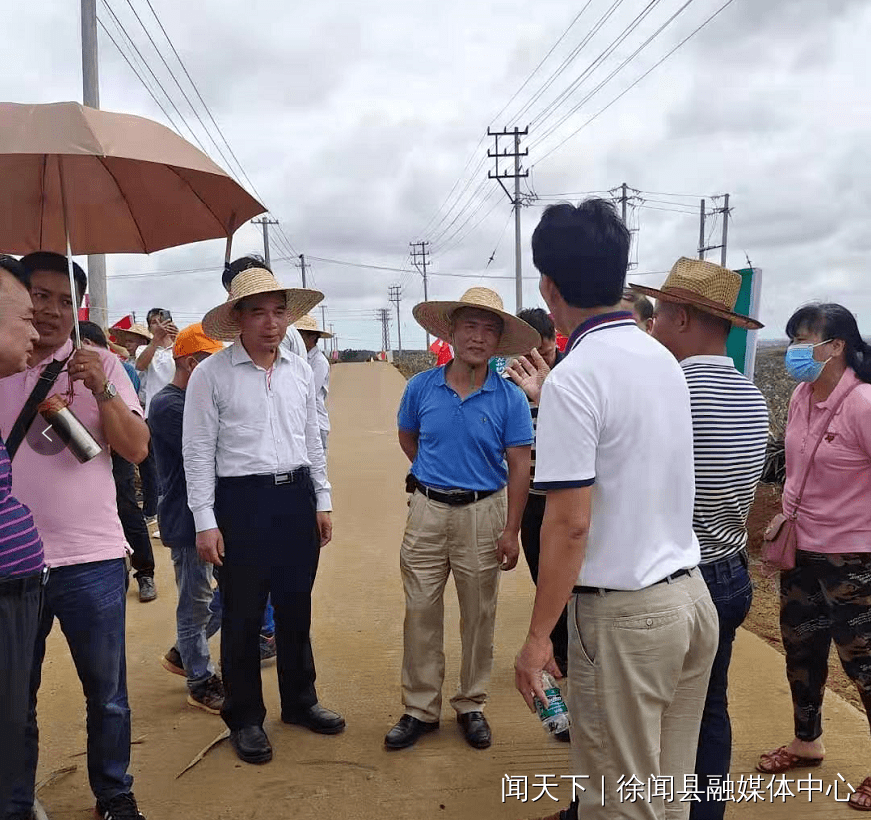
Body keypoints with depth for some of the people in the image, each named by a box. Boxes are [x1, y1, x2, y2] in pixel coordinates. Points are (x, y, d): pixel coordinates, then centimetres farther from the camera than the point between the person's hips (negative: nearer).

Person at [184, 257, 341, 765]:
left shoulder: (301, 371, 8)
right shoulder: (211, 374, -7)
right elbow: (198, 451, -7)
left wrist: (323, 501, 11)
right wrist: (206, 522, -10)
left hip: (298, 497, 5)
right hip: (241, 500, -4)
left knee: (296, 607, 15)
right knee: (243, 615, 7)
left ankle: (300, 700, 33)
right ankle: (246, 718, 24)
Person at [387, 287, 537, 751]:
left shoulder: (510, 398, -7)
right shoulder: (421, 387, -2)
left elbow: (519, 467, -6)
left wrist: (511, 531, -10)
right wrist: (434, 476, 10)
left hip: (483, 512, -1)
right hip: (428, 510, 2)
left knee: (479, 615, 10)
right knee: (421, 612, 6)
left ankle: (471, 705, 26)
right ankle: (420, 708, 19)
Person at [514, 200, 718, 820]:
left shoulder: (573, 379, -17)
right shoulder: (665, 358, 7)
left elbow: (570, 524, -20)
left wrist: (538, 638, -11)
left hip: (623, 613, -8)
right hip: (692, 596, 8)